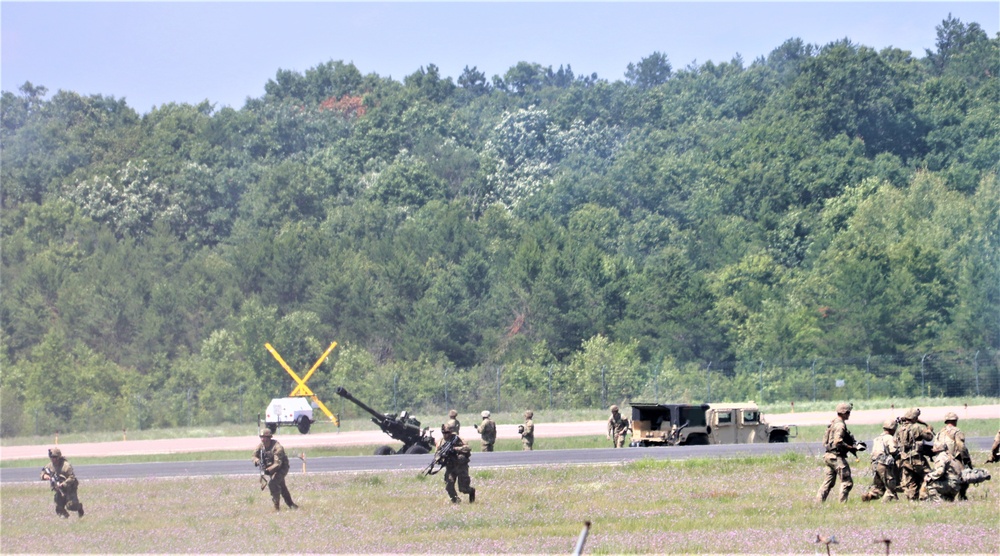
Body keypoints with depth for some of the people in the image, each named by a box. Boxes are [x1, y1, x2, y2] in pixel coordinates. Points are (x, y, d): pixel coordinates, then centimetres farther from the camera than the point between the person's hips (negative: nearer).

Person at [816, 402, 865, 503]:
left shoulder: (833, 423, 16)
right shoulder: (840, 425, -15)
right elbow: (838, 442, -25)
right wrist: (853, 448, -19)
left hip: (829, 456, 10)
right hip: (837, 456, -10)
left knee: (828, 483, 12)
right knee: (847, 482, -4)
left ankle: (819, 502, 9)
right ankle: (842, 503, -6)